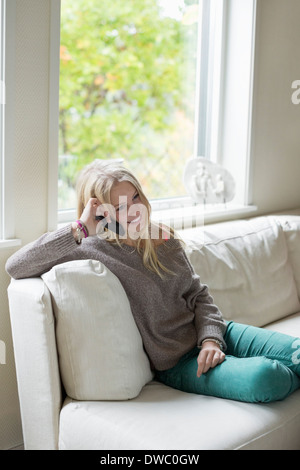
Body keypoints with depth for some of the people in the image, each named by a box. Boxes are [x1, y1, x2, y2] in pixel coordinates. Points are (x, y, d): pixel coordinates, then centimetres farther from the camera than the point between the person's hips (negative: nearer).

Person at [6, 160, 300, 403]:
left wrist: (211, 338, -9)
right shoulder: (93, 251, -10)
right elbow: (15, 267, -18)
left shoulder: (164, 238, 7)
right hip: (178, 365, -5)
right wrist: (78, 230, -23)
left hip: (212, 336, 6)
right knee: (265, 378, -30)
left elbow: (198, 294, 11)